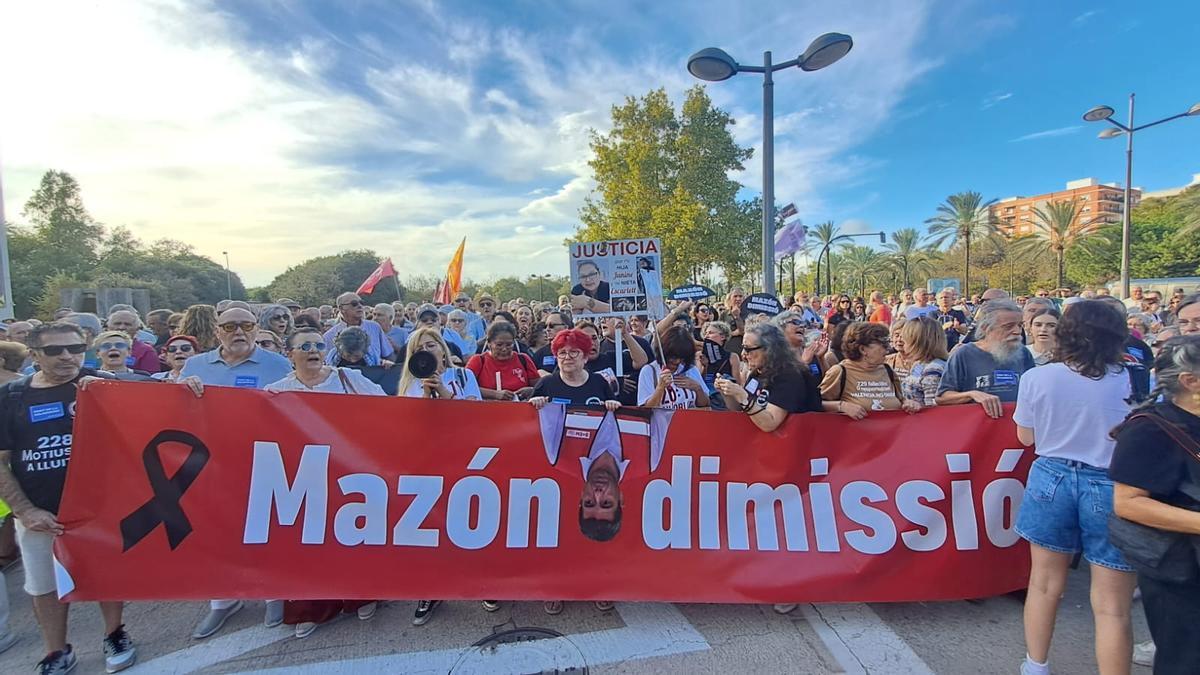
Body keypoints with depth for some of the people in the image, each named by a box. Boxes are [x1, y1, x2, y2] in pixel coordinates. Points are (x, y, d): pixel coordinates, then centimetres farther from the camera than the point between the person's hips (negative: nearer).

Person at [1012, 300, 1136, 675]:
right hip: (1111, 487, -1)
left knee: (1044, 582, 18)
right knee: (1112, 605, 10)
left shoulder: (1036, 378, -9)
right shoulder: (1128, 380, -12)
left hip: (1052, 479, 1)